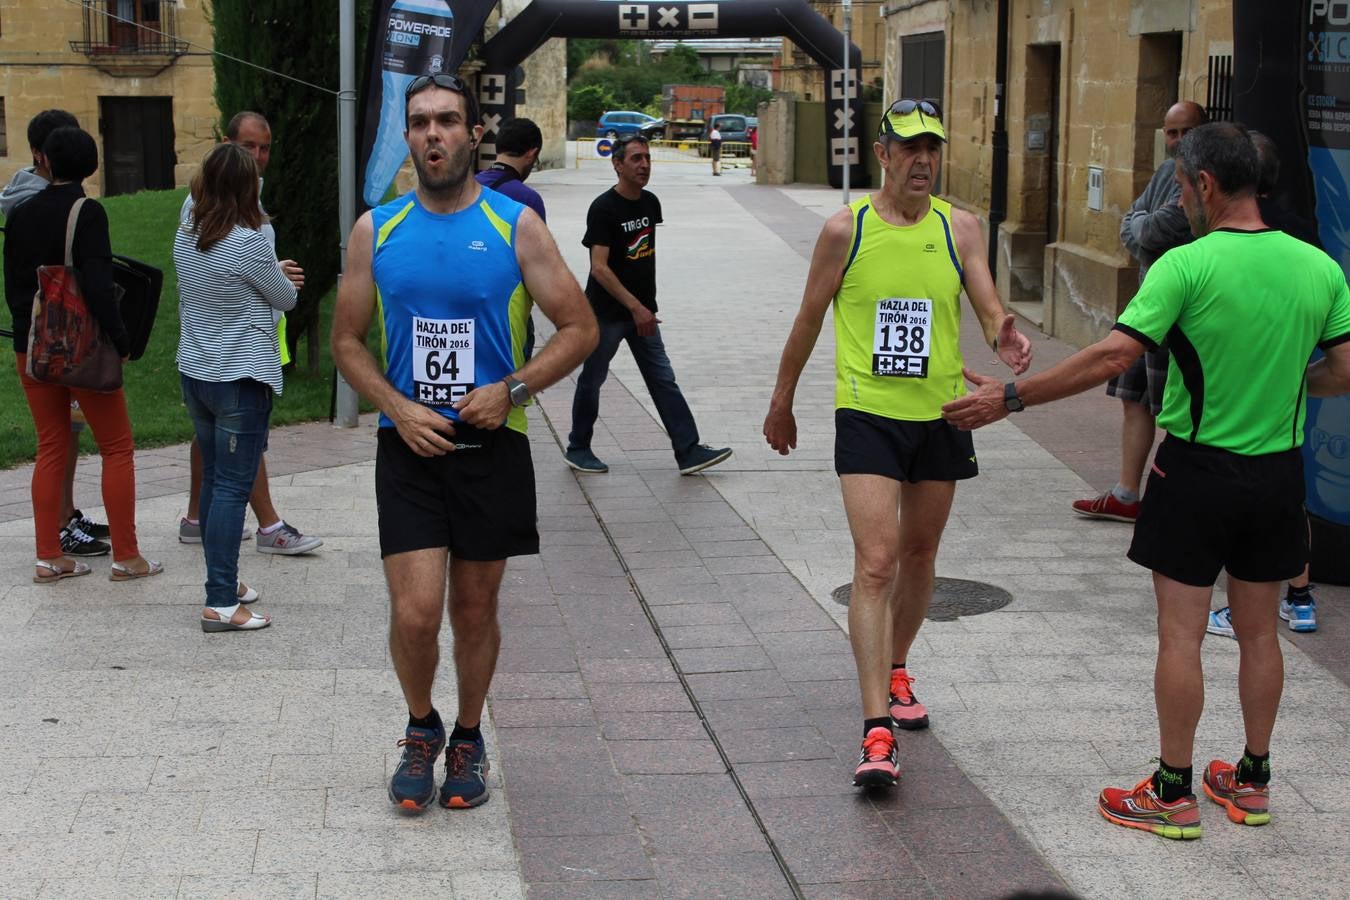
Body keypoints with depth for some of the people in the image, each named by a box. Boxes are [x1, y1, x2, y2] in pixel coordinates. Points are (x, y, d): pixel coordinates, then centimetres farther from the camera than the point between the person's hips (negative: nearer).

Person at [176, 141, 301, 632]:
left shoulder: (187, 233, 1)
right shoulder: (250, 244, -19)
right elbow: (286, 298, -4)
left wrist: (272, 274, 14)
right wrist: (279, 280, 17)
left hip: (194, 372, 7)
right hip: (240, 380, -7)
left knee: (214, 480, 16)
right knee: (233, 487, -5)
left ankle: (223, 580, 27)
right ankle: (221, 602, -5)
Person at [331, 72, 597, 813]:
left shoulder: (516, 226, -1)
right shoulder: (376, 231, 3)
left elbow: (580, 329, 1)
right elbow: (347, 341, 9)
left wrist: (512, 389, -13)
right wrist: (399, 408, -8)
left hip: (491, 446, 0)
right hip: (410, 447, 0)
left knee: (475, 609, 10)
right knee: (414, 612, -9)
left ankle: (467, 740, 31)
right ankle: (421, 729, 18)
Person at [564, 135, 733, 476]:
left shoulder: (650, 203, 6)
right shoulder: (603, 208, -15)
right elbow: (599, 268, -20)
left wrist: (647, 305, 17)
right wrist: (635, 307, -23)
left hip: (642, 311, 6)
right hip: (606, 313, -6)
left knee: (663, 380, 2)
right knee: (591, 380, 7)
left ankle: (688, 451, 0)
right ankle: (578, 449, 22)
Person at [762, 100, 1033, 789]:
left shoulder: (959, 228, 2)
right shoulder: (846, 229, -4)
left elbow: (989, 310, -5)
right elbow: (808, 321, 5)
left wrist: (1005, 338, -29)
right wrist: (781, 404, 12)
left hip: (940, 415, 3)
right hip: (867, 415, -3)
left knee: (919, 556, 18)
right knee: (876, 562, -14)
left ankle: (895, 671, 43)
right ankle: (877, 731, -15)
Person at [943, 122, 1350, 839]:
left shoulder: (1188, 265, -18)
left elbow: (1113, 357, -23)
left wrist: (1010, 397, -17)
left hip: (1198, 467, -5)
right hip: (1277, 471, 5)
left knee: (1181, 632, 4)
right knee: (1258, 632, 16)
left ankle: (1173, 793, 11)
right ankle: (1251, 781, 27)